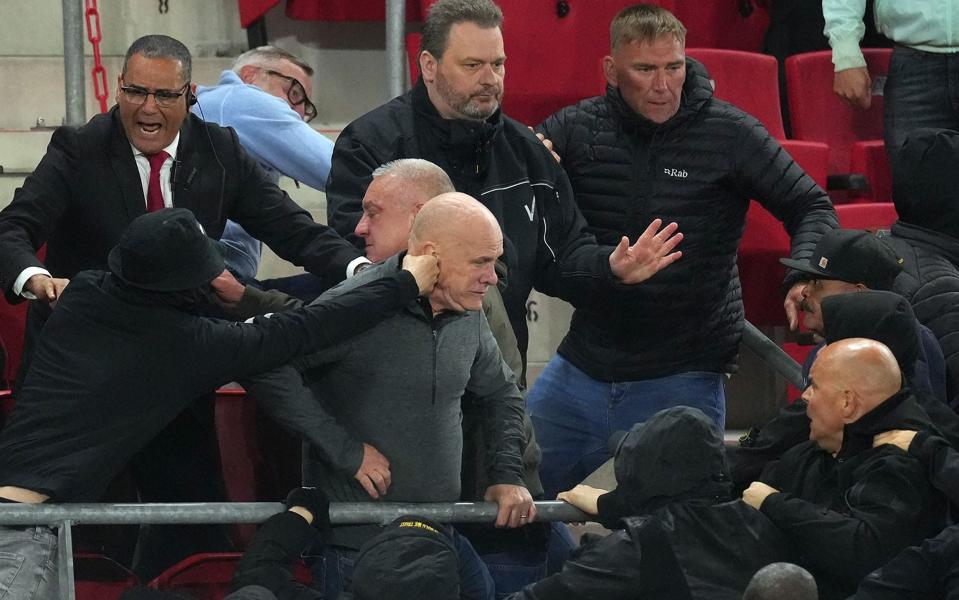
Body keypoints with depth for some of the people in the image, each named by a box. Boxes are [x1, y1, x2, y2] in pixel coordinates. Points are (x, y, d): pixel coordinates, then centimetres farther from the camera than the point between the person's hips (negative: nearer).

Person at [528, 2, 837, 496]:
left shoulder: (730, 134, -6)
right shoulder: (574, 130, -1)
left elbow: (810, 207, 0)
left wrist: (803, 279, -19)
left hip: (683, 380, -3)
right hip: (581, 370, 3)